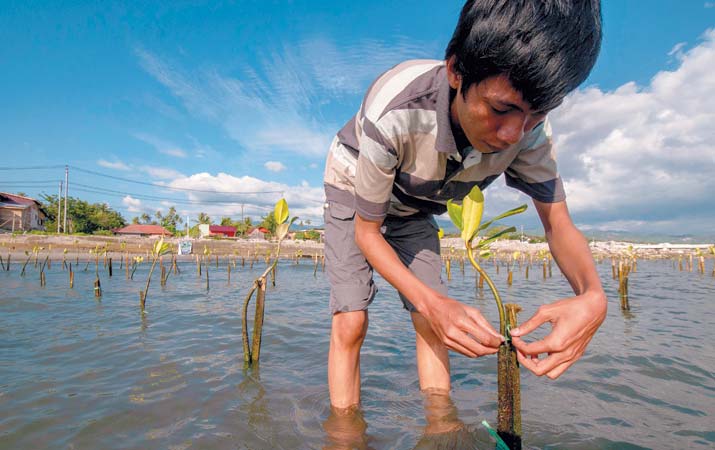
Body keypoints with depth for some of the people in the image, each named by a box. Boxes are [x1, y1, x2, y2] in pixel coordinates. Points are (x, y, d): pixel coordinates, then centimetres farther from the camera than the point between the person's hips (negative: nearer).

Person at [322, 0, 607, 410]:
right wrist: (431, 302, -43)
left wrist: (593, 296, -39)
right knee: (351, 323, -16)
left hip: (413, 207, 4)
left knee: (432, 323, -6)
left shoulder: (528, 125, -24)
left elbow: (558, 223, -17)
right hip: (354, 190, -3)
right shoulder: (394, 112, -40)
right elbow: (366, 232, -29)